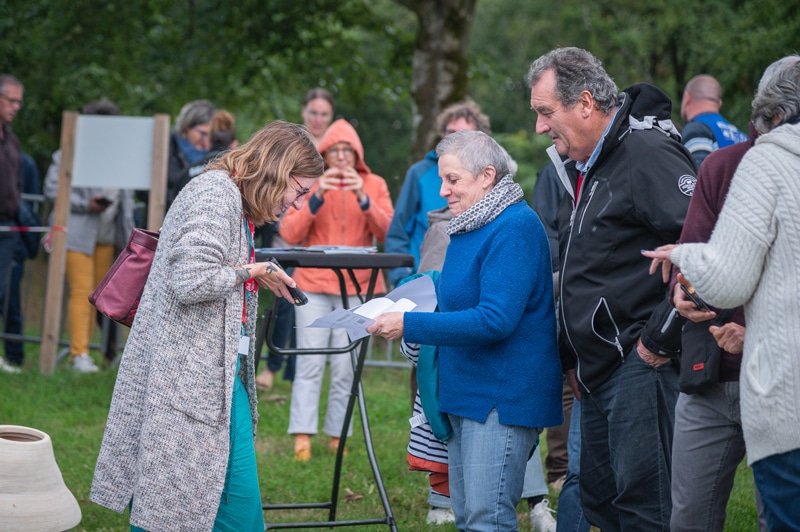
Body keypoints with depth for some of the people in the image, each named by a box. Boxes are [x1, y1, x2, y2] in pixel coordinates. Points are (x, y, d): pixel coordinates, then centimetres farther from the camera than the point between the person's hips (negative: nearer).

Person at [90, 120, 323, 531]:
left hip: (221, 372, 10)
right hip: (190, 375, -10)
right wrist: (251, 272, -10)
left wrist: (262, 279, 11)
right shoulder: (215, 192, -13)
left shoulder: (235, 202, 19)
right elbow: (193, 281, -23)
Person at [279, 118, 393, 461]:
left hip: (356, 287, 1)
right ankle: (302, 438, -9)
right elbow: (290, 234, -5)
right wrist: (318, 196, -16)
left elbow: (386, 232, -5)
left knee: (346, 365, -4)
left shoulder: (374, 185, 8)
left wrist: (363, 198, -19)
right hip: (313, 285, -1)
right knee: (310, 361, -8)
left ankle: (337, 436, 2)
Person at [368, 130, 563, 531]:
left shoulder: (515, 228, -17)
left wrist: (409, 325, -21)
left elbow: (494, 320, -24)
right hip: (464, 393, 10)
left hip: (502, 396, -10)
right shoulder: (470, 227, 15)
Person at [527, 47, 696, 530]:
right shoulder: (585, 169, 19)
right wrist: (573, 358, 21)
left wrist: (661, 340, -20)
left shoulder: (647, 153, -14)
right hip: (598, 372, 10)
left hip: (640, 368, -10)